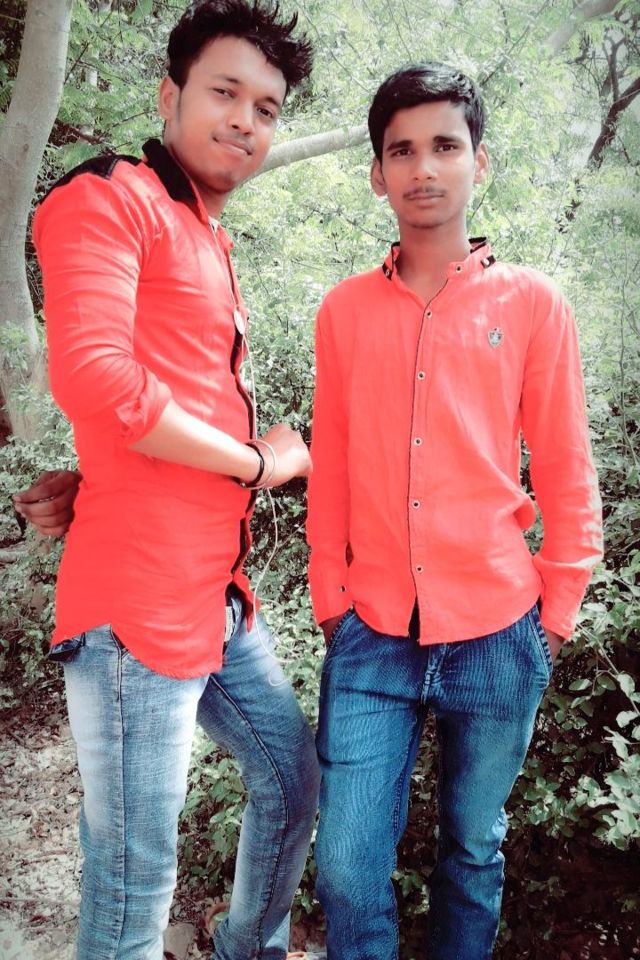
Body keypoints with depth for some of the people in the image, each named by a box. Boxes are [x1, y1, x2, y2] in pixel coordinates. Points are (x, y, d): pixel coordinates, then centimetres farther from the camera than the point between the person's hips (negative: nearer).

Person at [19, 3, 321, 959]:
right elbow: (94, 379, -24)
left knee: (293, 778, 25)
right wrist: (259, 461, -10)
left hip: (220, 594, 9)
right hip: (139, 601, -9)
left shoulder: (207, 241, 19)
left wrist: (95, 483, -1)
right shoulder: (112, 197, -8)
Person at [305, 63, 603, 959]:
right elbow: (331, 470, 8)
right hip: (370, 640, 1)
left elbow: (567, 473, 2)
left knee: (473, 851, 14)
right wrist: (330, 600, 6)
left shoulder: (532, 303, -1)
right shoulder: (345, 309, 5)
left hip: (496, 638, -1)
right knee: (348, 865, 2)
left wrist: (556, 615, 2)